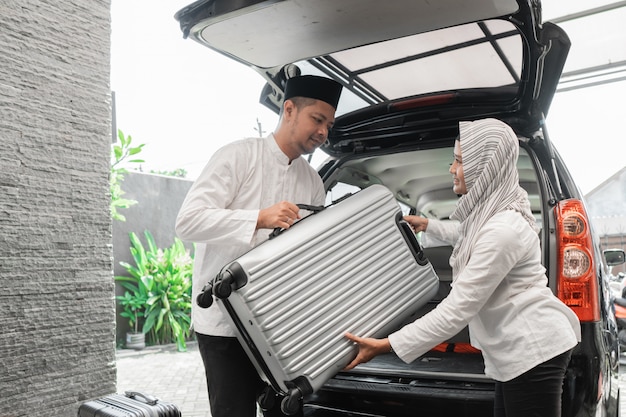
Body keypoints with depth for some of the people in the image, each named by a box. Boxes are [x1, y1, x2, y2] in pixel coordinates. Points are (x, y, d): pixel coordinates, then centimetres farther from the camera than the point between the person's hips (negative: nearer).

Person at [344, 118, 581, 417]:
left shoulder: (502, 230, -26)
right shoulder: (490, 210, 5)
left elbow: (457, 310, -27)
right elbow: (467, 236, 32)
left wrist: (385, 346, -24)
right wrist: (427, 225, 42)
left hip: (533, 352, -10)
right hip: (522, 350, 10)